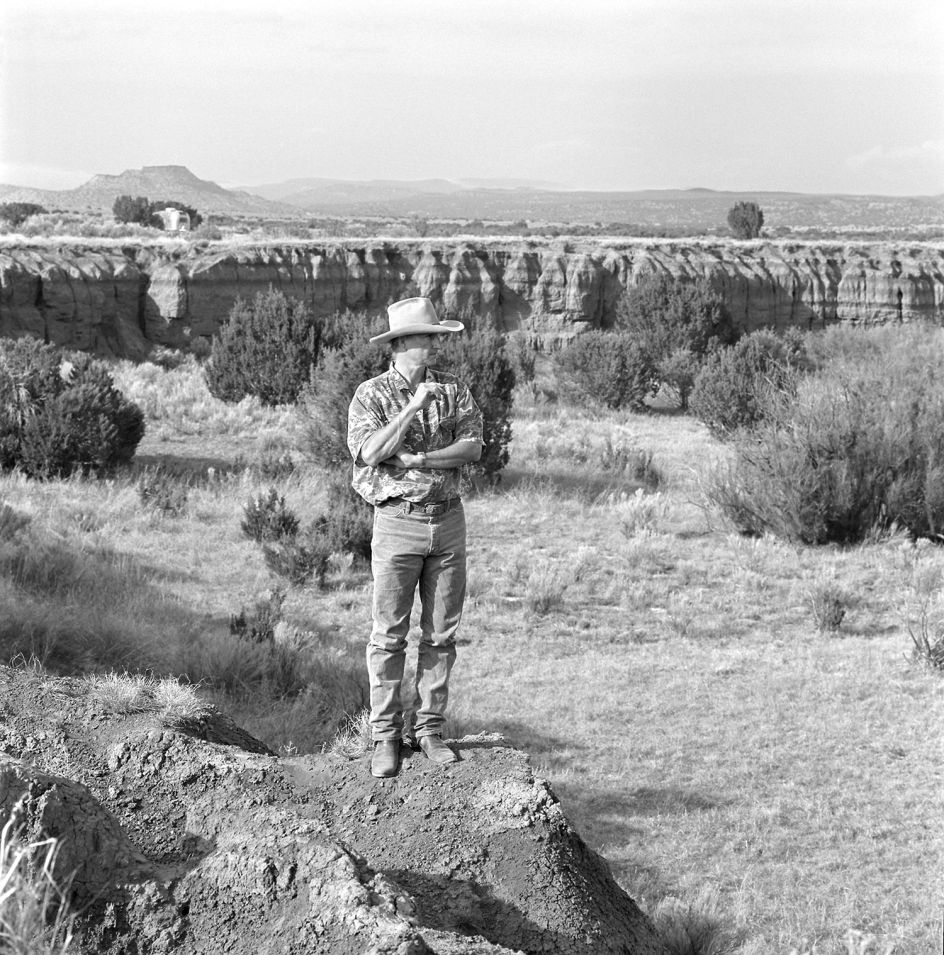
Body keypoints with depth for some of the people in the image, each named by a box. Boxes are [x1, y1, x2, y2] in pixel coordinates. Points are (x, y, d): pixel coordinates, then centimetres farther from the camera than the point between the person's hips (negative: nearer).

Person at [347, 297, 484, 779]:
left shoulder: (454, 389, 6)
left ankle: (430, 728, 14)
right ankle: (385, 736, 4)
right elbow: (370, 453, -17)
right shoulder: (371, 395, -2)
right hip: (398, 519, -3)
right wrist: (413, 407, -21)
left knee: (441, 632, 6)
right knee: (389, 634, -2)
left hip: (448, 518, 3)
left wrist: (418, 459, -16)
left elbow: (473, 447, -5)